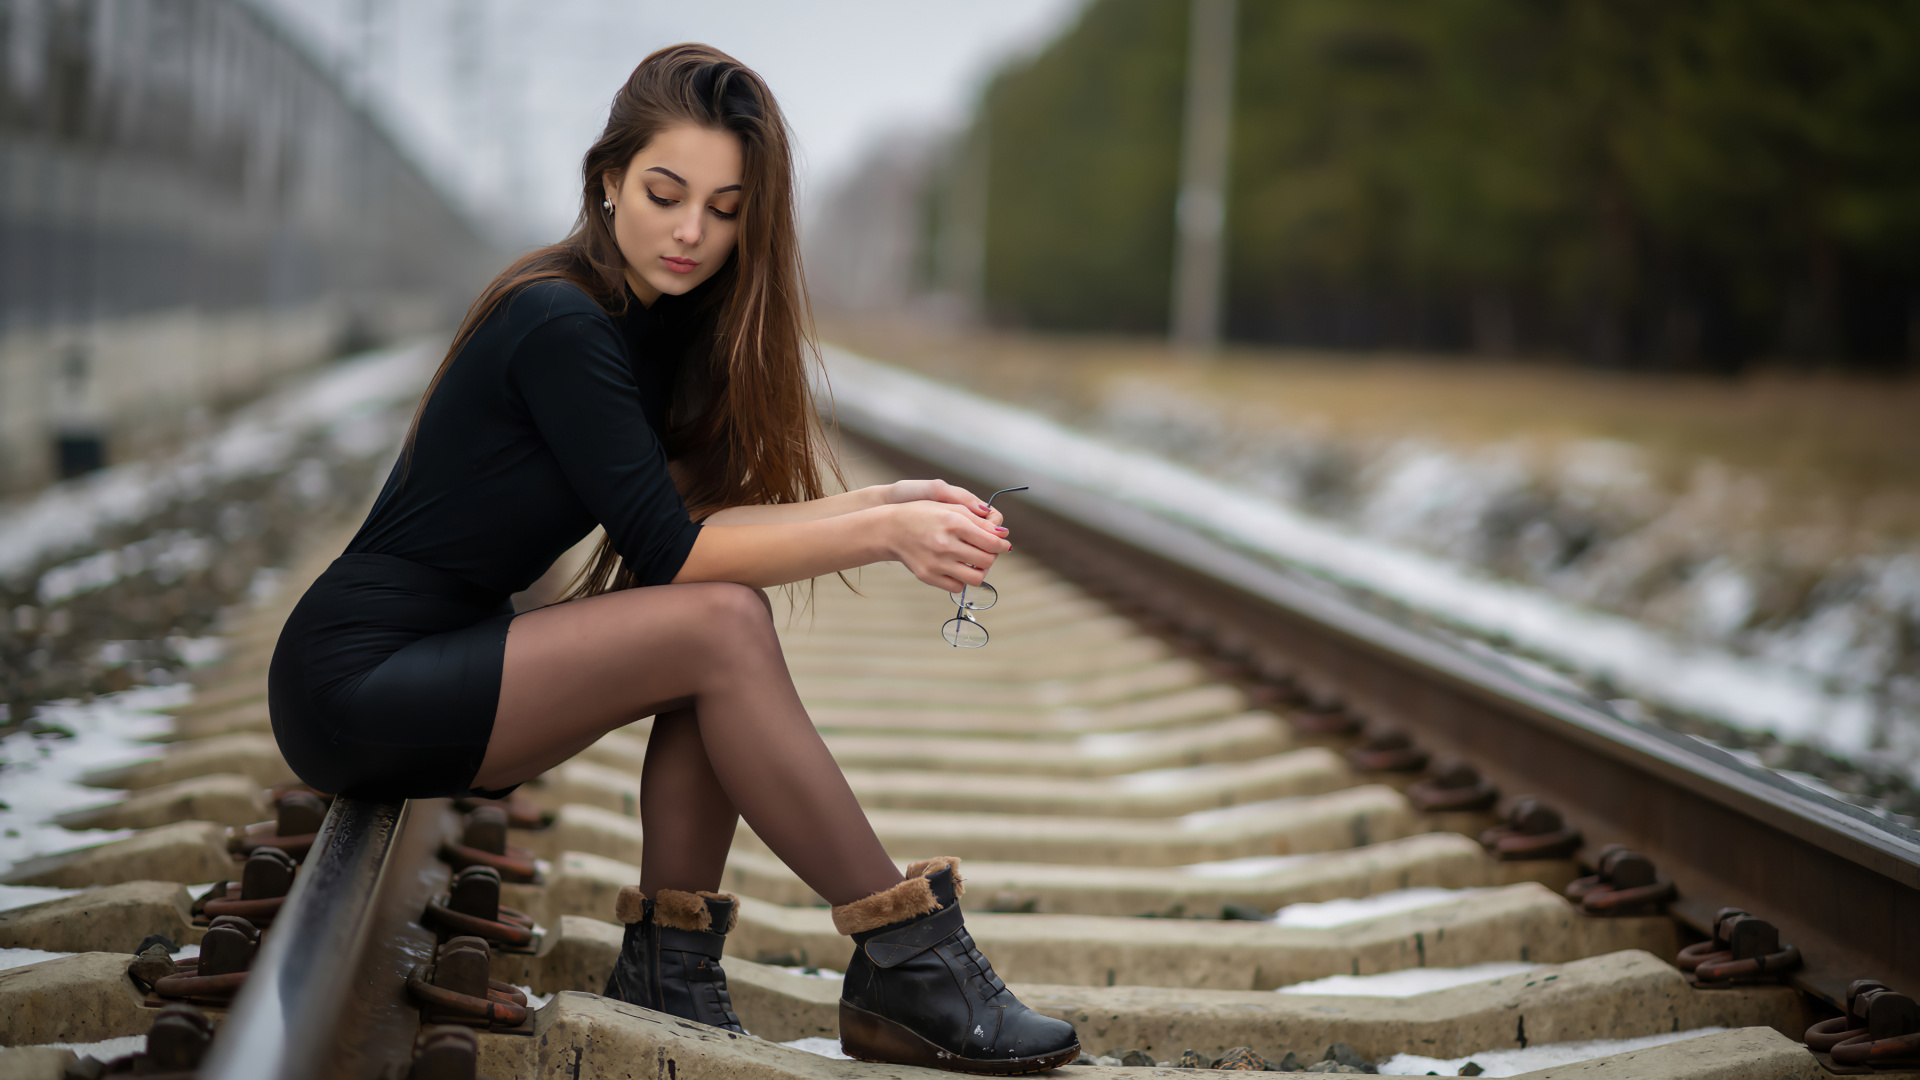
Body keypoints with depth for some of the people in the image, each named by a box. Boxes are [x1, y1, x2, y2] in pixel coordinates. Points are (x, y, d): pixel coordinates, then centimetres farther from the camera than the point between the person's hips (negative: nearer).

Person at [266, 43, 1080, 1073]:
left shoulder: (658, 324, 8)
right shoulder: (560, 322, -19)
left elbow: (702, 506, 0)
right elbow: (668, 546, -21)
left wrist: (887, 502, -12)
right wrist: (882, 531, -24)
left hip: (442, 663, 9)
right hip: (356, 686, -8)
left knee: (724, 617, -11)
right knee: (720, 624, -22)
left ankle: (670, 964, -10)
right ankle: (906, 967, -17)